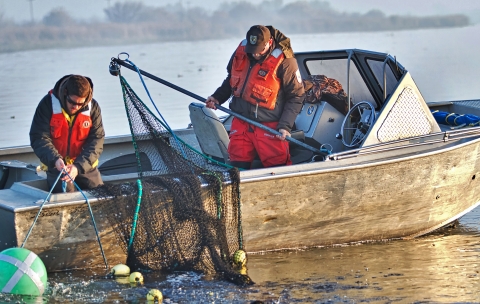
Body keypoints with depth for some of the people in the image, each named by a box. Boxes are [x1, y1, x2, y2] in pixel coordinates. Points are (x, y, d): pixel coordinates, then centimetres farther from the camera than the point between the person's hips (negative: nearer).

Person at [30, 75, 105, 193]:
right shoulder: (48, 104, -14)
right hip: (57, 165, -2)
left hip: (85, 165, 2)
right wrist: (54, 159, -34)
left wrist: (78, 166, -27)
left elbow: (96, 141, -12)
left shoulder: (93, 107, -9)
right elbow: (39, 138, -15)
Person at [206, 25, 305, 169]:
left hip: (269, 125, -5)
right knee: (238, 166, 3)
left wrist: (285, 126, -14)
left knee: (277, 167, -7)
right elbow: (231, 78, 20)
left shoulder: (284, 61, -15)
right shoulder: (241, 51, 1)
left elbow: (296, 96, -8)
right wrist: (218, 97, 7)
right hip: (241, 122, 5)